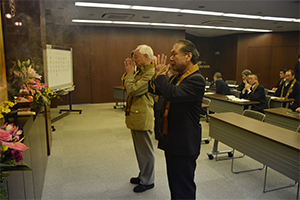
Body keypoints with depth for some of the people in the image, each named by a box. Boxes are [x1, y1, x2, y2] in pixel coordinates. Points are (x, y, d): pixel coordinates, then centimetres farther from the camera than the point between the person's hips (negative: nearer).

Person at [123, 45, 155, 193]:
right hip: (134, 116, 10)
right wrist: (128, 73, 7)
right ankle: (143, 175, 37)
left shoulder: (151, 73, -19)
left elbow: (132, 90, -25)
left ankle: (148, 181, 21)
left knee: (145, 150, 4)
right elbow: (126, 88, 18)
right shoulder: (140, 71, 14)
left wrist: (129, 73, -12)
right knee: (140, 149, 21)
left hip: (142, 117, -10)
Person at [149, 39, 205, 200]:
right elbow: (154, 90, 14)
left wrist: (161, 75, -19)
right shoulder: (177, 77, 9)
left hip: (184, 144, -9)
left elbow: (173, 94, -35)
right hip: (171, 140, 9)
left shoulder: (196, 79, -20)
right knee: (174, 183, 25)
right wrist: (157, 75, -5)